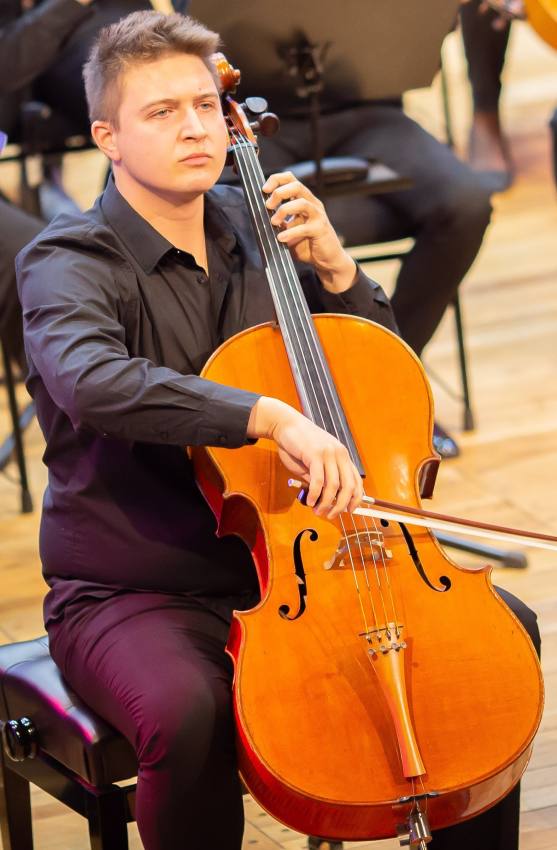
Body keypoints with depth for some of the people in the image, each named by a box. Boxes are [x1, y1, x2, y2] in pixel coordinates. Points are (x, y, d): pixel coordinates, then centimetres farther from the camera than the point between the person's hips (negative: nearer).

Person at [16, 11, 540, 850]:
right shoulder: (69, 263, -12)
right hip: (132, 594, -6)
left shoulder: (252, 231, 6)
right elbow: (93, 381, -36)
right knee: (187, 712, -36)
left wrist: (333, 267, -4)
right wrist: (271, 415, -45)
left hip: (282, 569, 6)